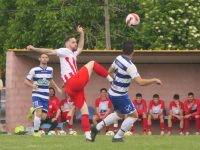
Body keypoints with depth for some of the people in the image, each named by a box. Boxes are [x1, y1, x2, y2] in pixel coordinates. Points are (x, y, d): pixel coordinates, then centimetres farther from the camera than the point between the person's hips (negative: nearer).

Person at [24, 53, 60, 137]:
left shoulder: (50, 70, 8)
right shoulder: (34, 70, -6)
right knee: (39, 112, -23)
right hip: (36, 95, -5)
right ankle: (36, 132, -12)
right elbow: (26, 81, -2)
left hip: (46, 96, 5)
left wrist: (57, 87, 16)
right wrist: (32, 85, -22)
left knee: (43, 116, 1)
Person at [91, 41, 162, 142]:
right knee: (133, 115, 3)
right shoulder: (130, 66, -26)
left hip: (112, 93, 9)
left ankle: (97, 128, 21)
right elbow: (140, 82, -31)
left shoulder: (118, 59, -2)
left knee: (119, 114, 26)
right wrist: (154, 80, -19)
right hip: (120, 95, -9)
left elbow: (109, 72, 13)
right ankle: (118, 137, 4)